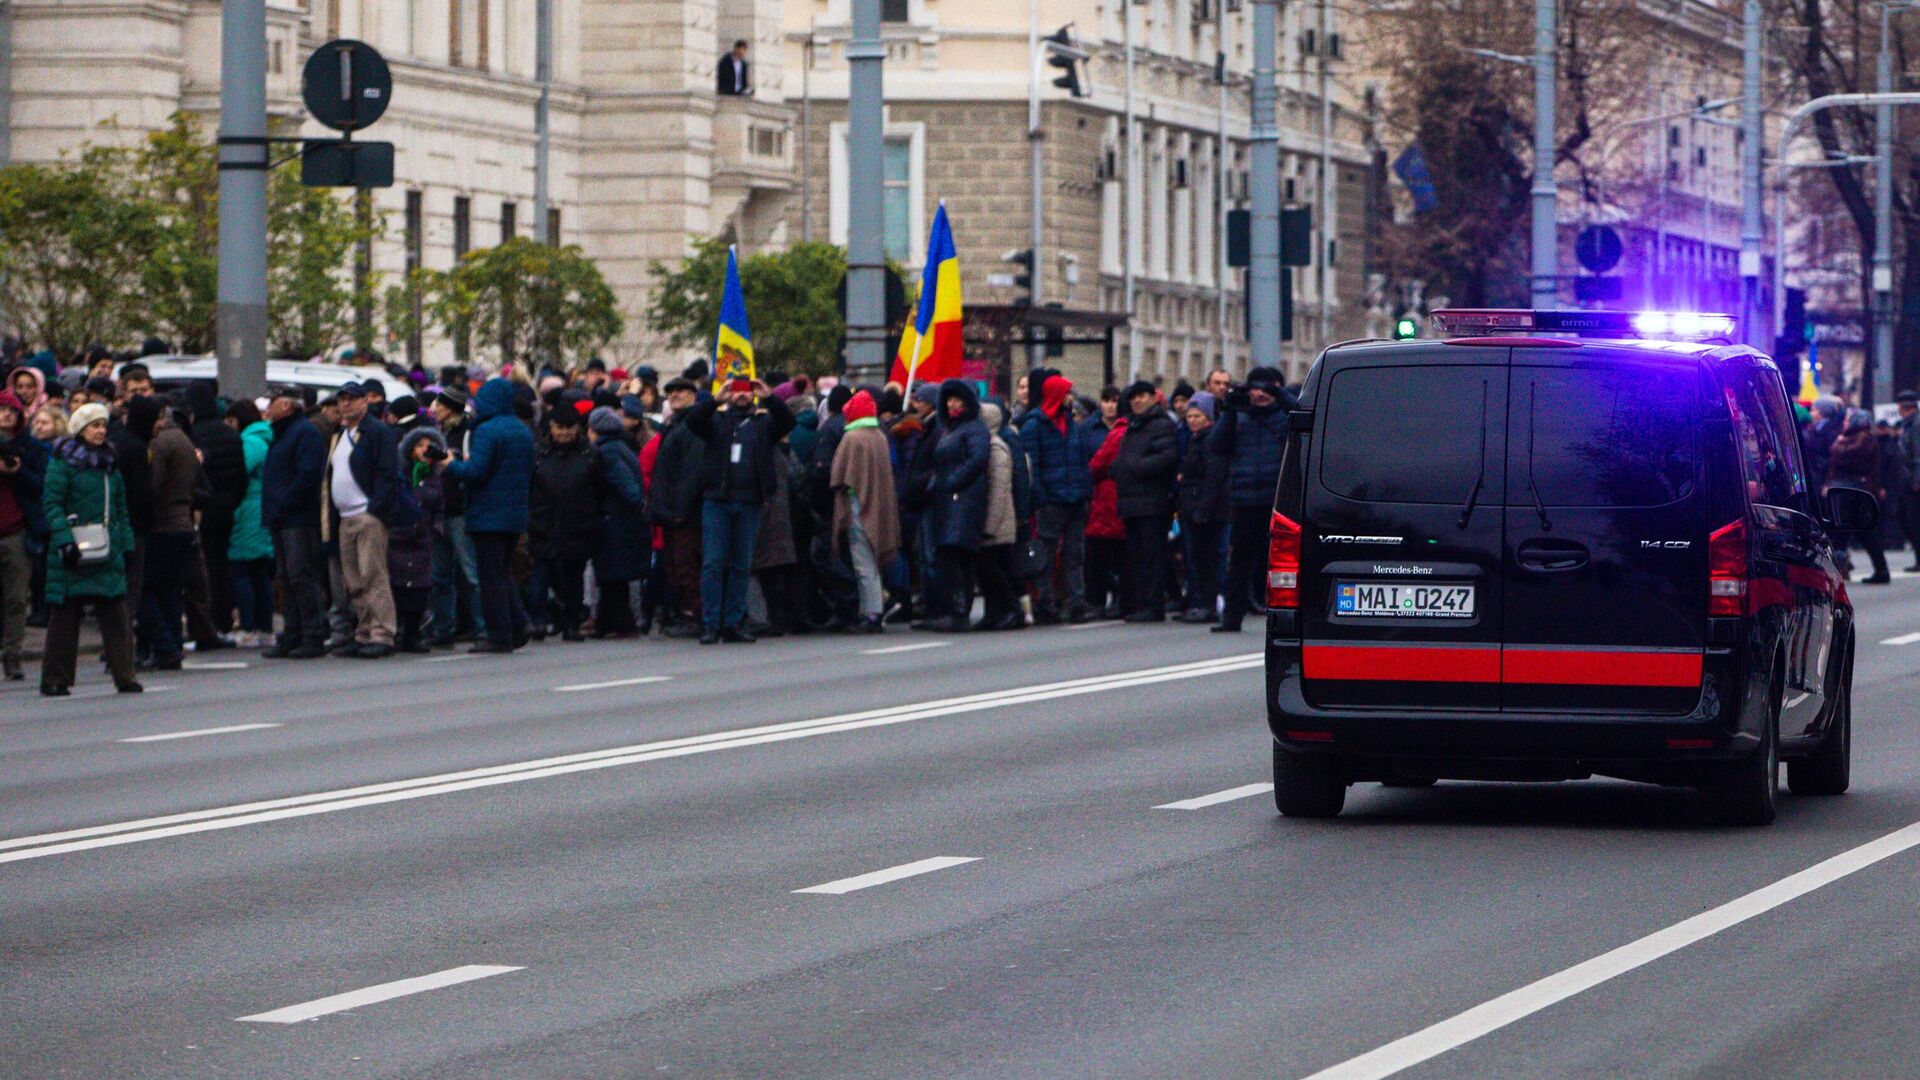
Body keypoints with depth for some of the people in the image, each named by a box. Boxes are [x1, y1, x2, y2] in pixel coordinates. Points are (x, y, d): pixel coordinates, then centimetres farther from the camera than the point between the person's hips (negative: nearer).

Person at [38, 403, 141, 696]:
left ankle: (124, 676, -1)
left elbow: (121, 508, 21)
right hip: (75, 551, -5)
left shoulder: (108, 463, 16)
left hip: (107, 551, 5)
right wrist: (64, 539, -20)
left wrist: (126, 545, 14)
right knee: (66, 615, -1)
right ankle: (55, 679, 6)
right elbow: (52, 504, -9)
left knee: (116, 614, -2)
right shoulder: (63, 462, -3)